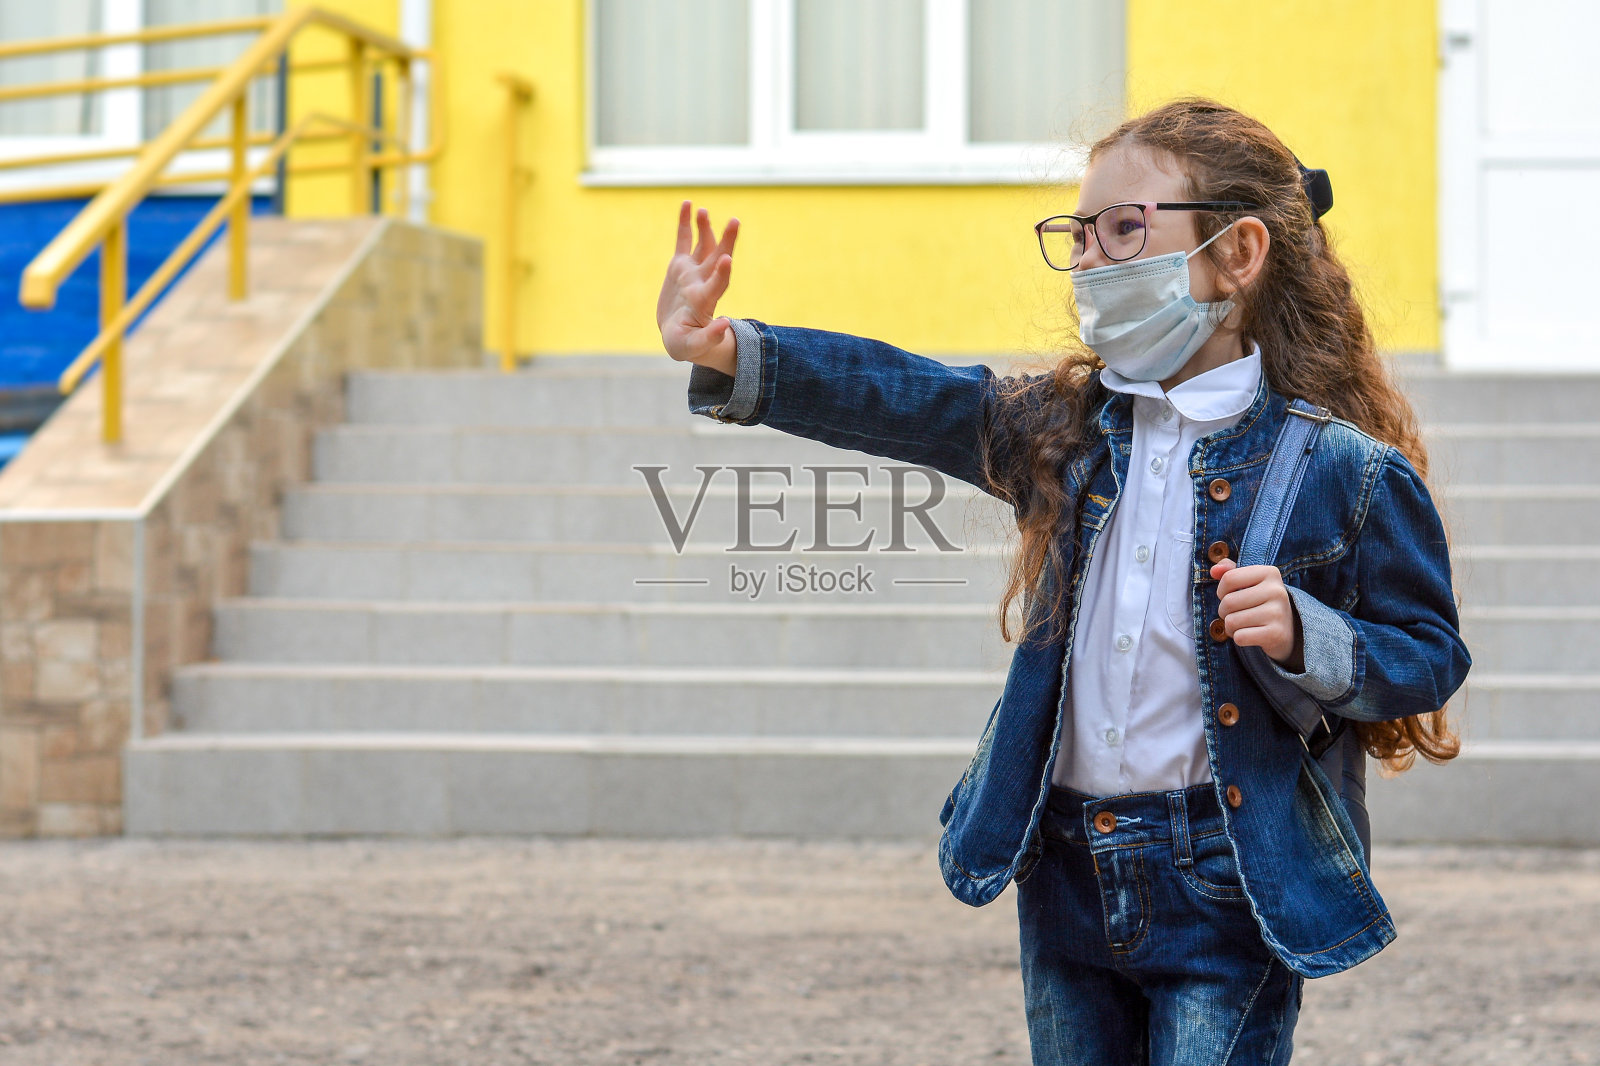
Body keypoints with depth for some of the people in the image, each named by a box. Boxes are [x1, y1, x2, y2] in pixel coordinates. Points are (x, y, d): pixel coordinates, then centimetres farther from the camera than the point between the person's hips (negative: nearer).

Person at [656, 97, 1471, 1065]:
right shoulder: (1067, 426, 7)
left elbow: (1430, 656, -4)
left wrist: (1303, 637, -22)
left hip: (1229, 888, -5)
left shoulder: (1343, 468, -9)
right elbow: (900, 400, -2)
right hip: (1069, 875, 5)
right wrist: (726, 355, -14)